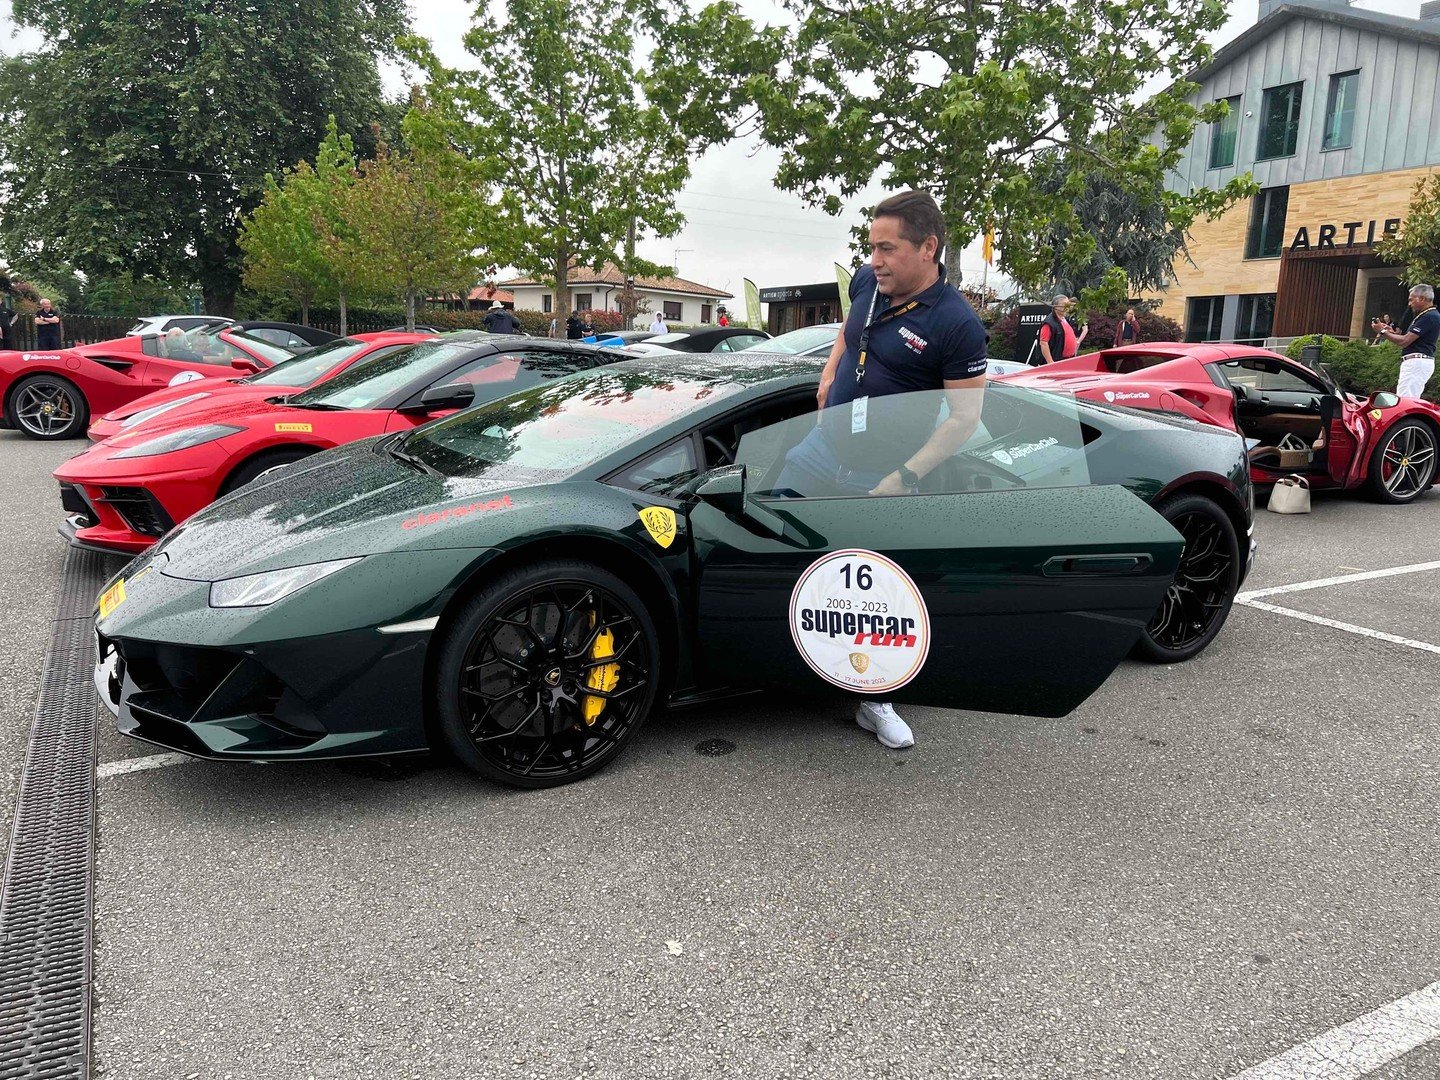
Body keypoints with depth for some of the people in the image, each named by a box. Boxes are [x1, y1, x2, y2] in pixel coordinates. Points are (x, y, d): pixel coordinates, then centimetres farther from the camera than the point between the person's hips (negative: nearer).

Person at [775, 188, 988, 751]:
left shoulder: (957, 325, -19)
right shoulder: (866, 282, -1)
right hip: (825, 446, 5)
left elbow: (964, 418, -15)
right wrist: (830, 373, 7)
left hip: (883, 473, -5)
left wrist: (905, 477, -21)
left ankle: (874, 700, 24)